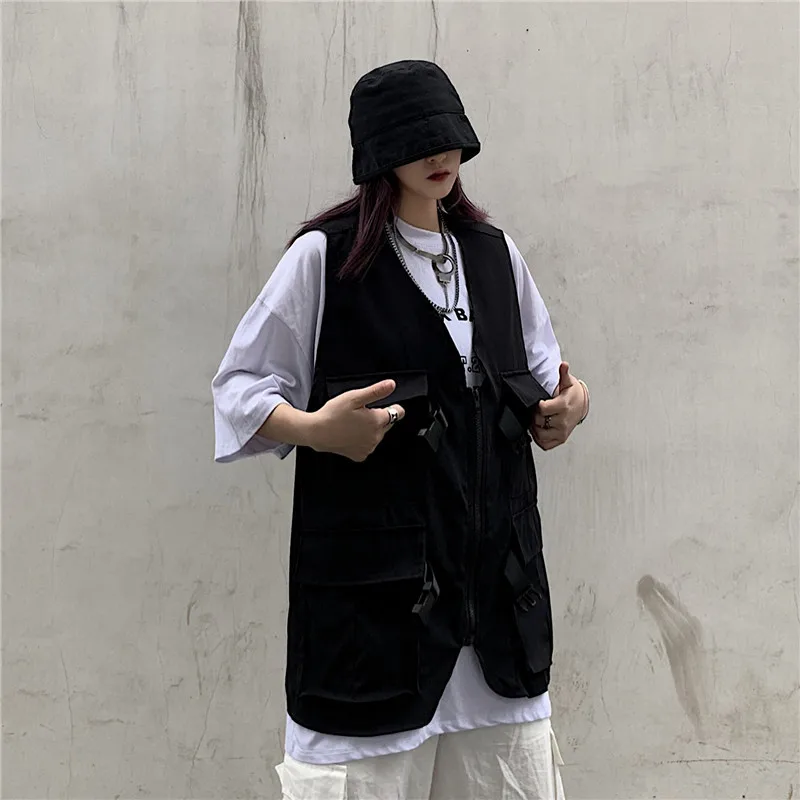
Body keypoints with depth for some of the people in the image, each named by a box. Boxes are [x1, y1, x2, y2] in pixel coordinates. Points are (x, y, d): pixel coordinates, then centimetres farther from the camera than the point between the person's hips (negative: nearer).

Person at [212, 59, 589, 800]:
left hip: (496, 567, 5)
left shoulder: (494, 254, 12)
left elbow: (540, 375, 22)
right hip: (371, 571, -5)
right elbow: (240, 388, -3)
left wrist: (564, 404, 0)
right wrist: (314, 428, -21)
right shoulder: (325, 256, -4)